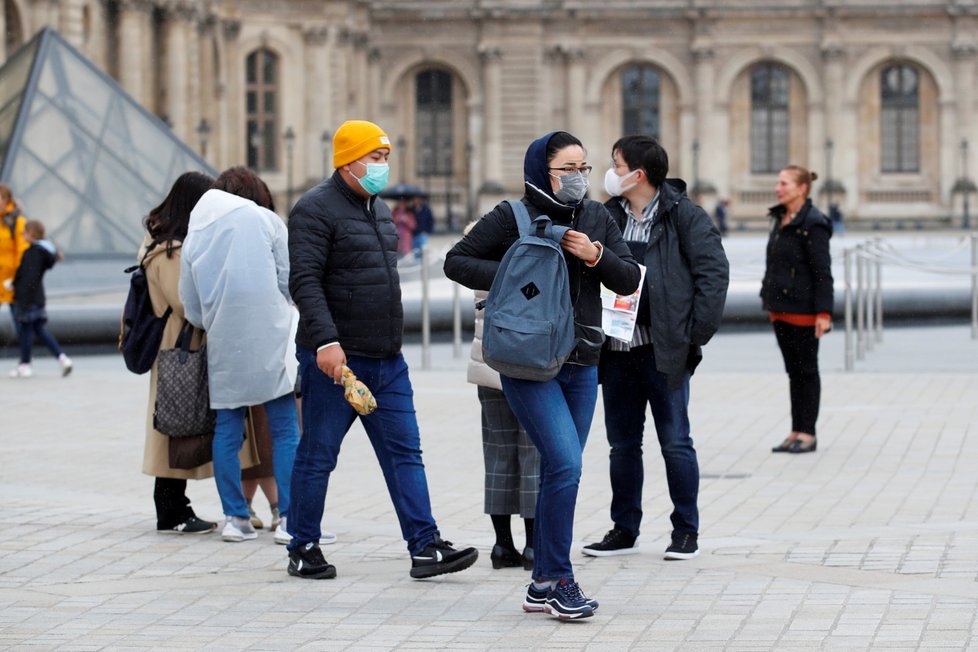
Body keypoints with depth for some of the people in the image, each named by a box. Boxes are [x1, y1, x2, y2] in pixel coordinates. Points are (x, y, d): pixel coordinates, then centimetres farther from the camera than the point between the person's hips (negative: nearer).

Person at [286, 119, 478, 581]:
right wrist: (325, 340, -29)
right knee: (317, 456, 2)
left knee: (405, 453, 2)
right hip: (334, 358, -8)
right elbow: (304, 281, -19)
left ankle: (425, 547, 1)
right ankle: (303, 549, 12)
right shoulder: (316, 209, -10)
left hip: (387, 360, 8)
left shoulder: (380, 210, 17)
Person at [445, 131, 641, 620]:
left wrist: (596, 256, -10)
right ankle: (560, 580, -8)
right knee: (566, 465, -16)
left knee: (559, 473, 10)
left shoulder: (596, 218, 9)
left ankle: (543, 584, 18)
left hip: (582, 364, 6)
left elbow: (629, 281, 8)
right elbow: (456, 262, -3)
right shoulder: (512, 217, -6)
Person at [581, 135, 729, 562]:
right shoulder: (607, 216, 12)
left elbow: (713, 272, -8)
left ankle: (686, 530, 9)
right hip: (617, 348, 6)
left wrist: (695, 333, -12)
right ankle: (625, 530, 20)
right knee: (622, 443, 11)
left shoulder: (684, 216, -4)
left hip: (663, 349, -6)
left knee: (675, 442, 0)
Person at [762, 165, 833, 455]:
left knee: (806, 371, 0)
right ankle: (796, 431, 17)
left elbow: (822, 272, -17)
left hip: (802, 309, -8)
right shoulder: (780, 219, 11)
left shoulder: (813, 224, -14)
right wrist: (769, 301, 19)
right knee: (793, 371, 12)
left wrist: (823, 313, -20)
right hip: (780, 308, 8)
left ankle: (807, 434, 6)